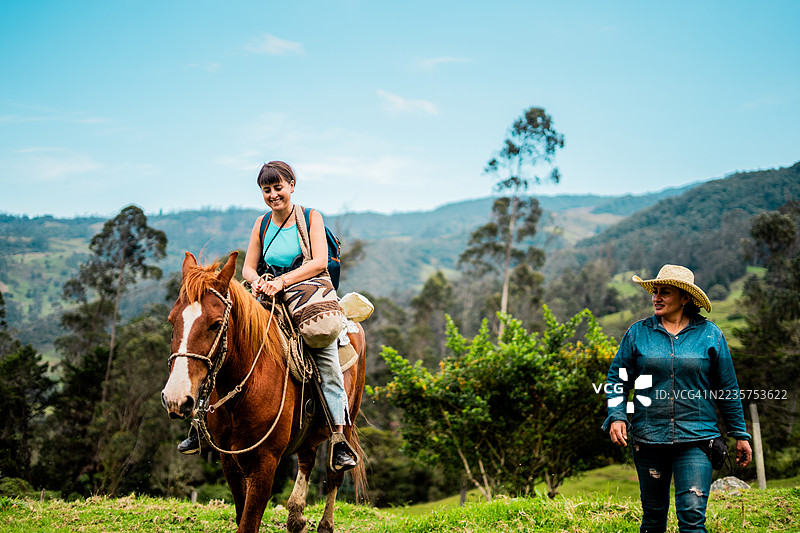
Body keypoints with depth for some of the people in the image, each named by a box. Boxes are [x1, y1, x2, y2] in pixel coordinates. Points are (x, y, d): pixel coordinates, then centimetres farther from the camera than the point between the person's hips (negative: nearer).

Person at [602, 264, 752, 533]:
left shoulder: (710, 335, 3)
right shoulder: (638, 333, 4)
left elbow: (727, 389, 10)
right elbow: (617, 378, 9)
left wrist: (740, 434, 13)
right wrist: (616, 416, -6)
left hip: (696, 439, -2)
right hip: (648, 438, 2)